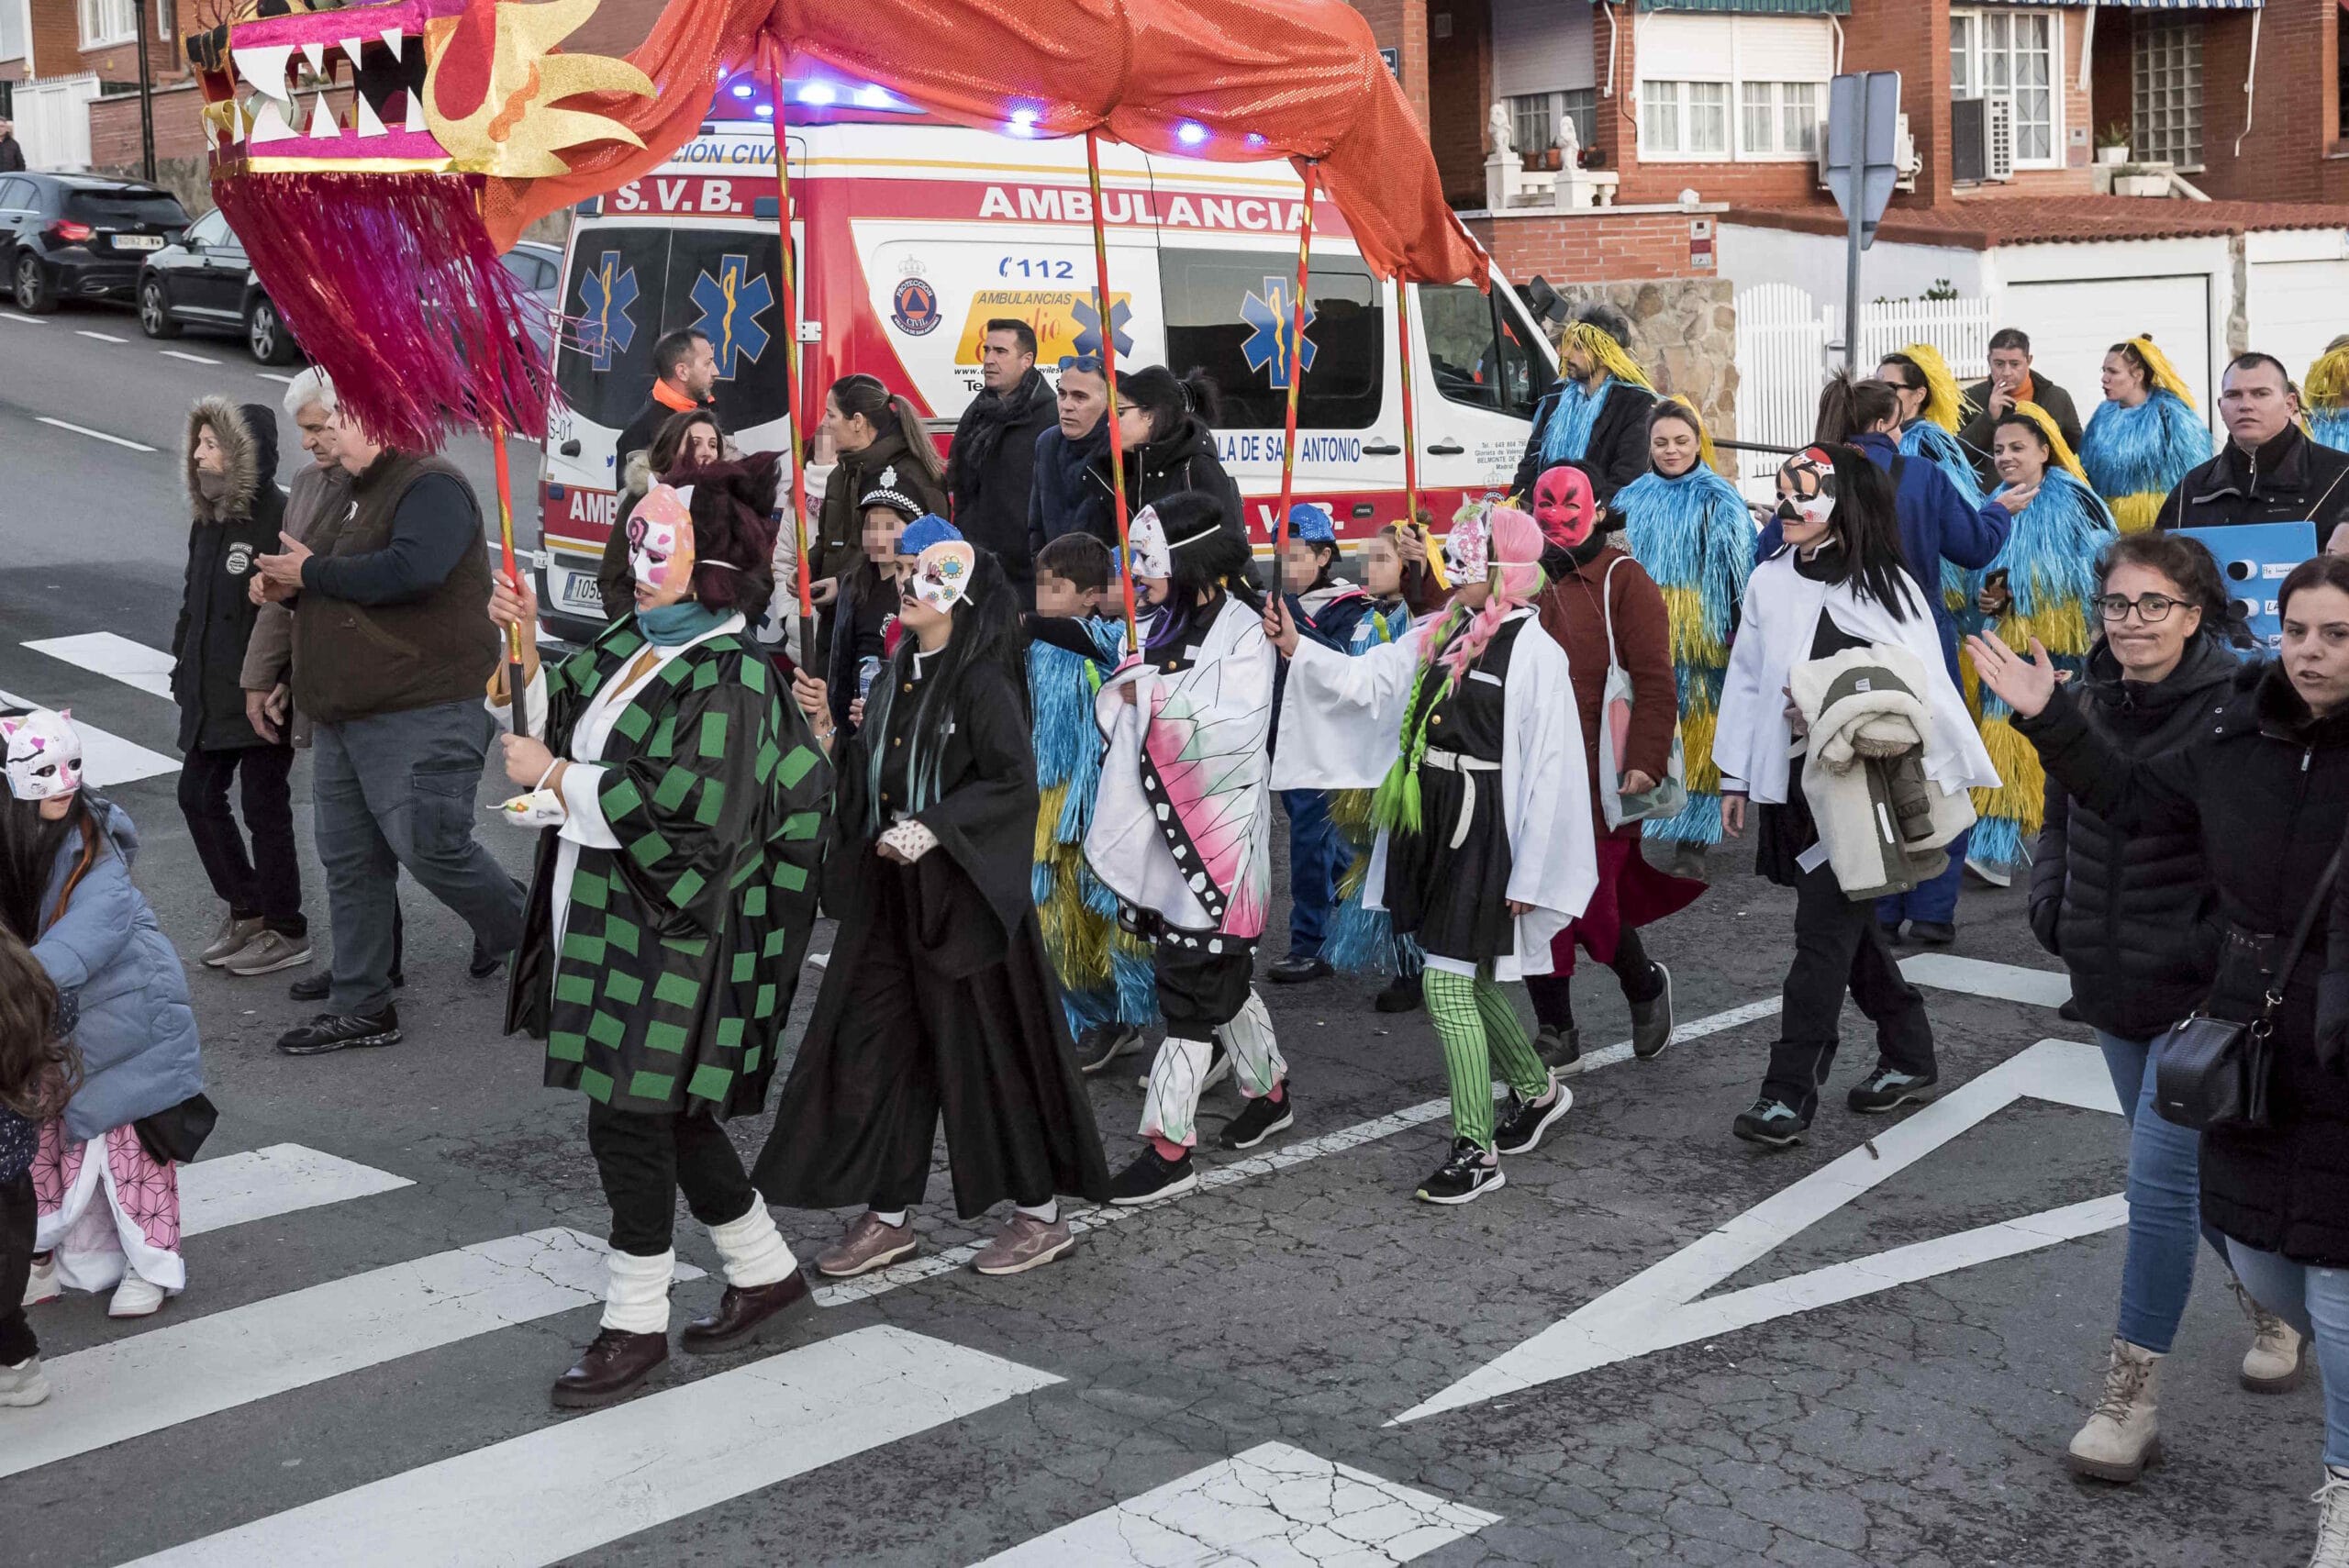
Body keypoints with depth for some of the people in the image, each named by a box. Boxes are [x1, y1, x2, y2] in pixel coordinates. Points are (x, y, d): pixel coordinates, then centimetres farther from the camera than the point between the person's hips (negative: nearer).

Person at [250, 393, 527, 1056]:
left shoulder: (431, 487, -13)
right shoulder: (361, 493, 18)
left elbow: (410, 571, -30)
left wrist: (313, 572, -17)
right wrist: (291, 589, 7)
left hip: (420, 715, -10)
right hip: (345, 717, 10)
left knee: (429, 845, -11)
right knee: (349, 859, 11)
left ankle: (513, 928, 18)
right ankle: (360, 1007, 20)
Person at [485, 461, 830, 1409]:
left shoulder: (728, 678, -17)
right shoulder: (632, 646, 9)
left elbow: (685, 814, -25)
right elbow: (551, 719, 16)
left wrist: (555, 779, -18)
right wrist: (521, 650, -1)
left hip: (672, 937, -9)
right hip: (608, 922, 9)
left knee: (628, 1121, -2)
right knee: (665, 1112, 17)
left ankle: (635, 1326, 13)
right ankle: (764, 1272, 33)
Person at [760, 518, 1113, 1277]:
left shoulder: (981, 681, -12)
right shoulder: (896, 675, 10)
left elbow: (1014, 781, -17)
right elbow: (868, 776, 13)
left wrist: (933, 829, -22)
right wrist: (825, 726, 0)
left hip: (961, 890, -8)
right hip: (890, 891, 8)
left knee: (985, 1048, 0)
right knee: (873, 1044, 8)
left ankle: (1041, 1213, 15)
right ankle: (888, 1216, 19)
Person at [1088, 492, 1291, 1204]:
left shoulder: (1241, 629, -10)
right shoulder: (1161, 627, 11)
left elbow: (1239, 721, -22)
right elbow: (1115, 710, 12)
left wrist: (1153, 695, -20)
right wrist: (1123, 692, -8)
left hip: (1217, 829, -8)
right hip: (1164, 824, 8)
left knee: (1190, 984, -6)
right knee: (1220, 970, 18)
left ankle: (1169, 1145, -3)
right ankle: (1269, 1091, 35)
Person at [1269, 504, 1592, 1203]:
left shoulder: (1535, 653, -13)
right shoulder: (1440, 634, 8)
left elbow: (1550, 771, -13)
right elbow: (1367, 680, 3)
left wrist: (1528, 876, -14)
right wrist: (1297, 648, -12)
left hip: (1484, 830, -7)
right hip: (1432, 823, 8)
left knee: (1448, 982, -9)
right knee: (1470, 976, 19)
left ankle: (1477, 1151, 2)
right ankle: (1536, 1091, 42)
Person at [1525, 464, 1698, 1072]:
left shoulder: (1622, 579, -4)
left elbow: (1655, 680, -10)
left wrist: (1646, 762, -18)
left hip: (1600, 780, -5)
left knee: (1590, 908, -4)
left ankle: (1645, 985, 27)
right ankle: (1557, 1034, 16)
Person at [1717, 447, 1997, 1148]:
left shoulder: (1885, 587, -6)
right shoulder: (1769, 582, 7)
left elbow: (1925, 684, -6)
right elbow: (1748, 680, 12)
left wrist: (1936, 771, -12)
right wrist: (1734, 778, 12)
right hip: (1790, 783, 5)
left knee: (1824, 932, -7)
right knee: (1847, 924, 14)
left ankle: (1790, 1092, -5)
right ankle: (1909, 1055, 30)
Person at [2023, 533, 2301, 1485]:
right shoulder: (2086, 704, 3)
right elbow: (2059, 819, 17)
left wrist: (2219, 953, -20)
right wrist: (2053, 913, 6)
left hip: (2199, 994, -7)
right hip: (2113, 986, 7)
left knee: (2160, 1179, -8)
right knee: (2189, 1168, 20)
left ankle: (2129, 1399, 0)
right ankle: (2270, 1306, 45)